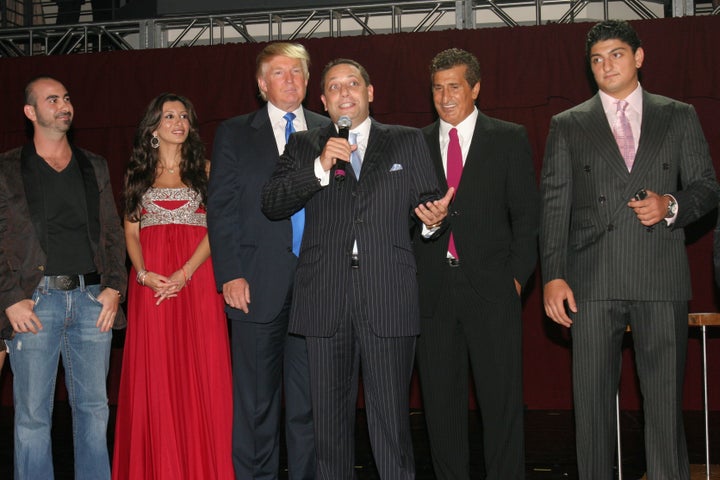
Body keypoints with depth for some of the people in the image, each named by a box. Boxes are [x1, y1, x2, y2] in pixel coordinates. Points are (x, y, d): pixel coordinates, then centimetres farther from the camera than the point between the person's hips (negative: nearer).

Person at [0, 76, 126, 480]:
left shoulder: (95, 167, 15)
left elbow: (113, 232, 14)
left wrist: (115, 287, 1)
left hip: (92, 299, 3)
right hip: (35, 300, -3)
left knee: (94, 407, 8)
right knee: (33, 415, 0)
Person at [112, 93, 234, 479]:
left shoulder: (204, 169, 8)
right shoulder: (137, 174, 14)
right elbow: (131, 231, 9)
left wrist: (185, 273, -14)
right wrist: (143, 273, -9)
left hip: (196, 278, -1)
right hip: (150, 283, 2)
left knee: (198, 373, -3)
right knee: (154, 377, 0)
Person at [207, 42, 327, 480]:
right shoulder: (234, 134, 7)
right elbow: (221, 209, 2)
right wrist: (230, 275, -7)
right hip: (258, 285, -1)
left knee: (310, 399, 6)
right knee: (256, 400, 5)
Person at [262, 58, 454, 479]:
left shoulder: (407, 141, 13)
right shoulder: (304, 147, 14)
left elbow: (427, 204, 10)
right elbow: (272, 205, 1)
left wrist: (434, 219, -14)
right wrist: (320, 168, -12)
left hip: (388, 299, -1)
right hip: (325, 301, 1)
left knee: (391, 420, -2)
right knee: (331, 419, 9)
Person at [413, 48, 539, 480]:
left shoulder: (509, 140, 6)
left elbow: (527, 214, 4)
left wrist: (517, 275, -4)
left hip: (491, 290, -2)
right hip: (433, 292, 2)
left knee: (502, 400, 0)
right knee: (441, 400, 7)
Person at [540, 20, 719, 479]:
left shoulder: (680, 117, 13)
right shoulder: (567, 126, 12)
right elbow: (554, 205, 6)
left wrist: (671, 206, -9)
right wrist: (553, 276, -4)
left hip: (662, 278, 0)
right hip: (593, 281, 0)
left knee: (666, 398, 1)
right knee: (592, 397, 3)